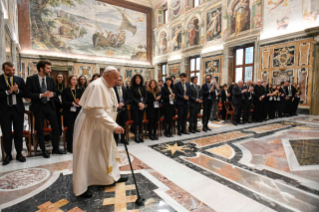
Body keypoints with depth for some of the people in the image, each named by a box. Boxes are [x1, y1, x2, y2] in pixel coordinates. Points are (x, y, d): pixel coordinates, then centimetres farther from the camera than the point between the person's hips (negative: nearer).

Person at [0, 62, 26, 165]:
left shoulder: (19, 79, 5)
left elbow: (25, 93, 2)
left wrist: (17, 91, -16)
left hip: (18, 109, 1)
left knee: (19, 133, 7)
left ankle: (19, 154, 20)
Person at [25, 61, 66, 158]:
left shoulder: (51, 79, 6)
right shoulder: (31, 79, -5)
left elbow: (55, 92, 13)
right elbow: (28, 94, -10)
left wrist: (52, 94, -10)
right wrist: (41, 95, -20)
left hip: (50, 106, 3)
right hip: (38, 107, -3)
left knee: (56, 128, 4)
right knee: (40, 130, 6)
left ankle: (56, 148, 20)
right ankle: (44, 150, 22)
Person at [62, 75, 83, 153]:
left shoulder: (80, 90, 12)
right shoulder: (65, 90, 4)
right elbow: (64, 102, -3)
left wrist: (79, 102, -14)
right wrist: (72, 103, -19)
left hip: (78, 112, 2)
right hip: (69, 112, -2)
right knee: (70, 128, -3)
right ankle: (70, 147, 9)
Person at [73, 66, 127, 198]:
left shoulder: (109, 88, 7)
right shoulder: (96, 86, -22)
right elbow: (97, 111, -30)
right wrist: (114, 126, -32)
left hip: (101, 127, 9)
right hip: (89, 126, -9)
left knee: (107, 151, 17)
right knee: (86, 156, 2)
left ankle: (112, 176, 34)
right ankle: (81, 188, 18)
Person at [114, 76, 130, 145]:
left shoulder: (125, 89, 9)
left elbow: (129, 99, 7)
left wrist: (123, 103, -10)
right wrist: (117, 105, -15)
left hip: (124, 109, 4)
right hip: (116, 109, -3)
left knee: (123, 124, 12)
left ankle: (123, 139, 25)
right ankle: (116, 139, 15)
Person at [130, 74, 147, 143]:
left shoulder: (143, 87, 10)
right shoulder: (132, 87, 0)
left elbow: (145, 96, 7)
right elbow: (132, 97, -6)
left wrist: (143, 104, -9)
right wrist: (138, 103, -14)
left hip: (142, 106, 3)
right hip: (134, 107, -3)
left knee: (141, 121, 6)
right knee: (136, 121, -2)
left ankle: (140, 136, 15)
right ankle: (136, 136, 9)